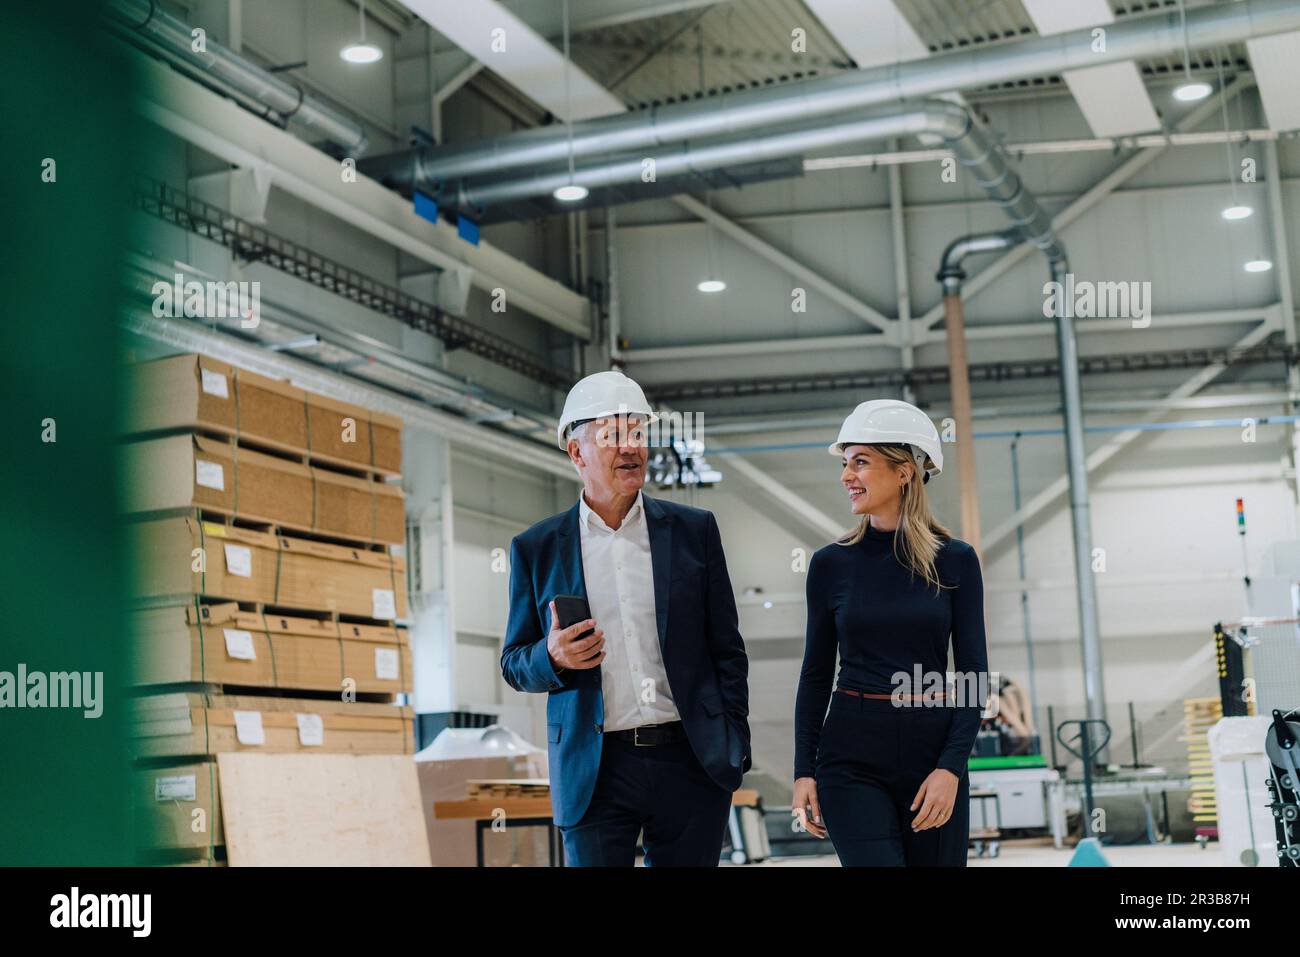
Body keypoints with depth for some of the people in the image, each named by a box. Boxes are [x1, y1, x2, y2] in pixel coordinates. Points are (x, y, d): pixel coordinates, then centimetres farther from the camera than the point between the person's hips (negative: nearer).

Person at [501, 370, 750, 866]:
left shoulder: (694, 529, 5)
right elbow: (515, 664, 8)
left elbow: (726, 649, 8)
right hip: (594, 771, -1)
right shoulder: (536, 548, 3)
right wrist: (553, 657, -14)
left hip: (693, 763, 1)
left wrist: (735, 746, 3)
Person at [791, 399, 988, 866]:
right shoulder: (831, 563, 2)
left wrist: (951, 768, -11)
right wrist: (804, 770, 1)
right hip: (852, 760, 0)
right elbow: (816, 674, 6)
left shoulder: (956, 560, 0)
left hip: (933, 751, 1)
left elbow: (973, 674, -1)